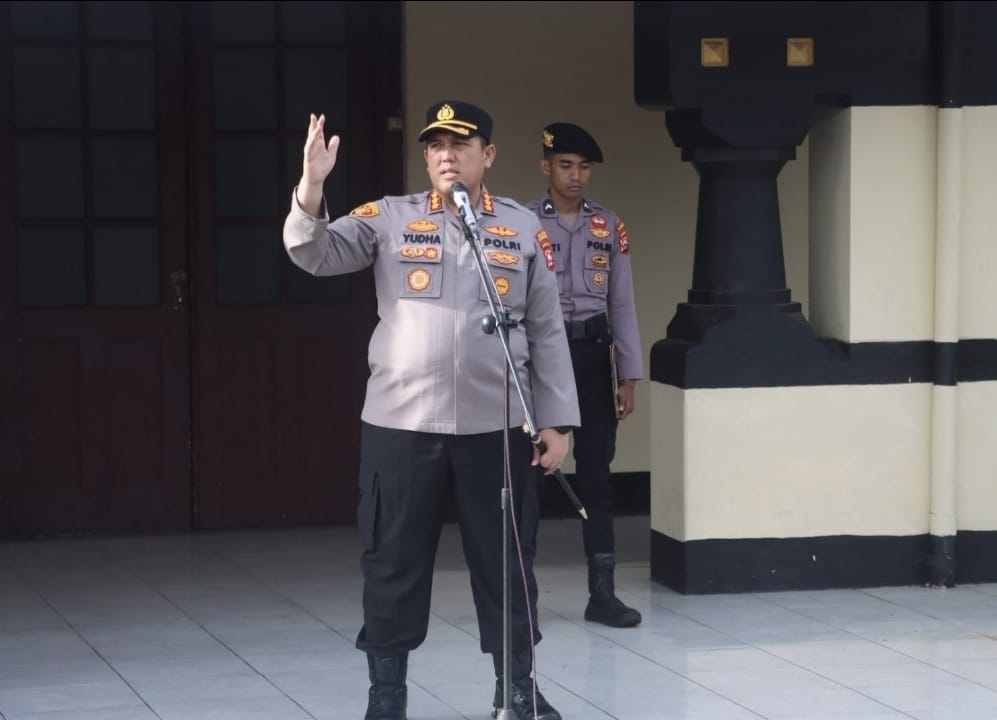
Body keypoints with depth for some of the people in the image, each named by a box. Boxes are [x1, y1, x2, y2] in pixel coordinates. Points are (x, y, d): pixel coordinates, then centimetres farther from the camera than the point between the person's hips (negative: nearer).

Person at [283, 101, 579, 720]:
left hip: (495, 426, 1)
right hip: (401, 424, -1)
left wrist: (556, 421, 4)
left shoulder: (523, 227, 6)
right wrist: (312, 185, -25)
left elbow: (547, 331, 7)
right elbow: (315, 255, -7)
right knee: (395, 563, 5)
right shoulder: (389, 218, 3)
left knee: (505, 561, 10)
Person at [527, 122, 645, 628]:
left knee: (596, 471, 5)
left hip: (592, 352, 3)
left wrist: (629, 375, 5)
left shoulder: (610, 227, 8)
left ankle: (602, 592, 8)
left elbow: (622, 303, 8)